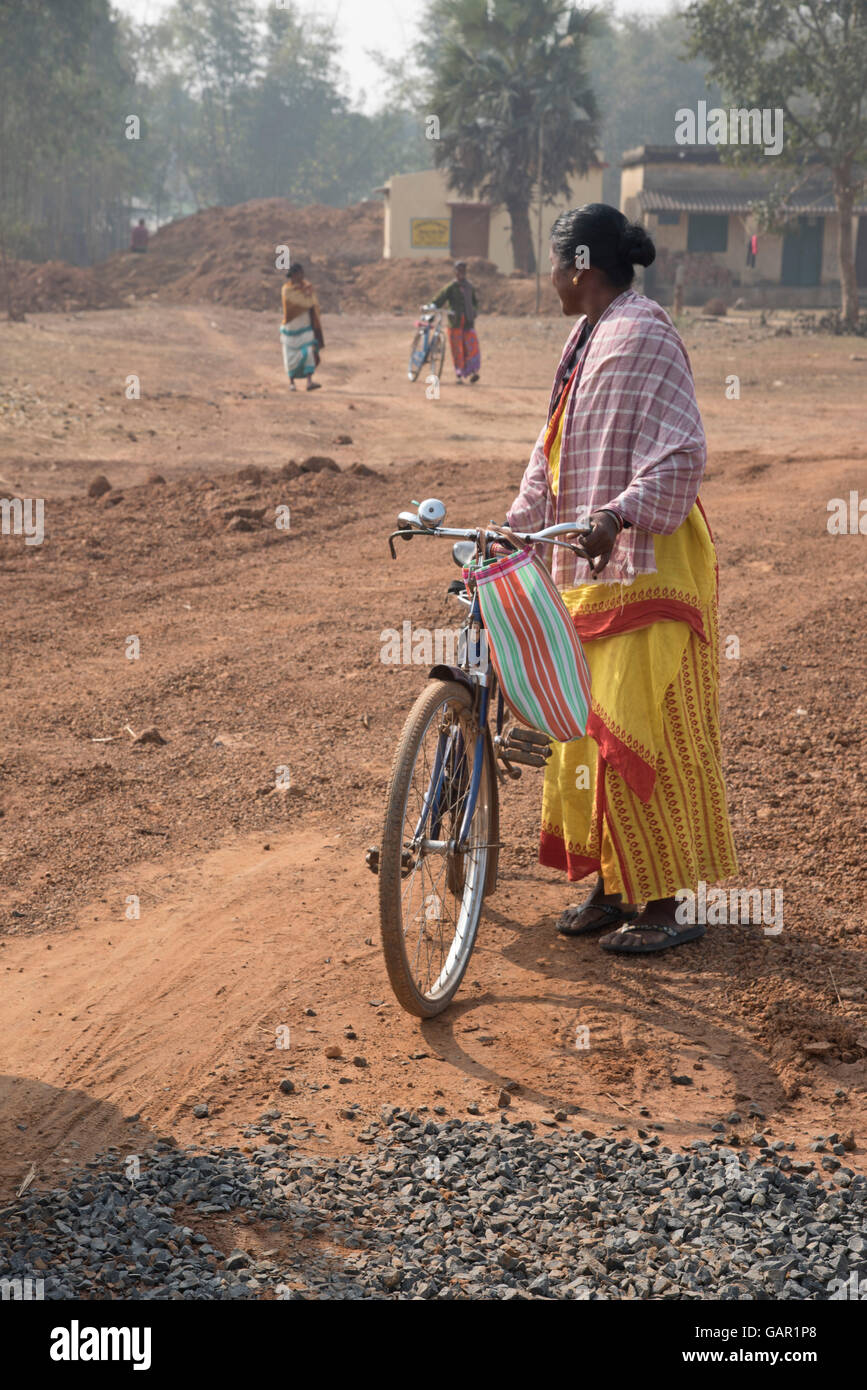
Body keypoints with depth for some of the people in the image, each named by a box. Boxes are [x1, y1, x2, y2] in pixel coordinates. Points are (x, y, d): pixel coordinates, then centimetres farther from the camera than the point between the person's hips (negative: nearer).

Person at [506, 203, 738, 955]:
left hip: (646, 567, -10)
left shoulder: (645, 336, -13)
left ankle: (668, 901, 4)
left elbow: (682, 453, -21)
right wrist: (515, 525, 11)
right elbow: (552, 451, 20)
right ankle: (611, 886, 23)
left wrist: (618, 515, -33)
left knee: (643, 732, -6)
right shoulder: (585, 341, 16)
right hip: (589, 569, 10)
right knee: (588, 727, 12)